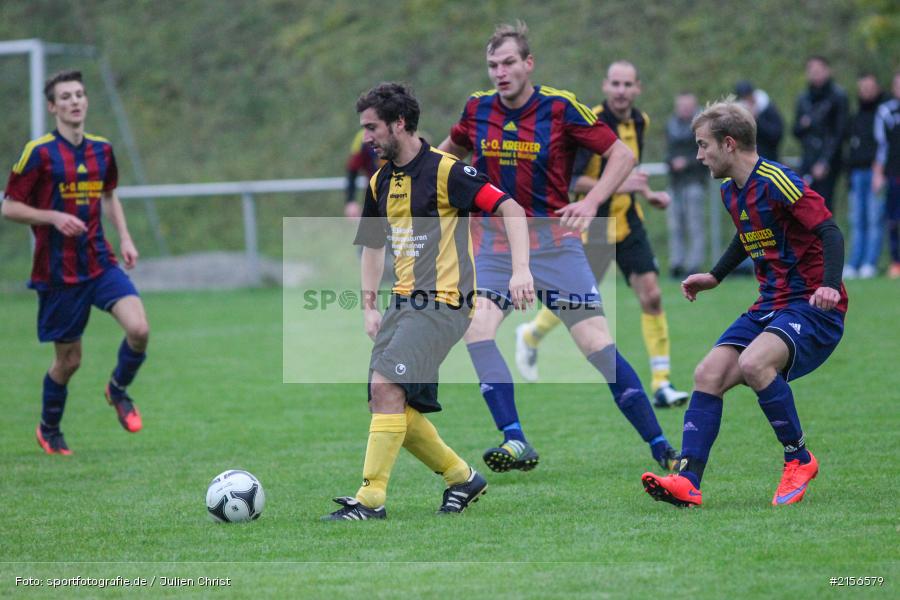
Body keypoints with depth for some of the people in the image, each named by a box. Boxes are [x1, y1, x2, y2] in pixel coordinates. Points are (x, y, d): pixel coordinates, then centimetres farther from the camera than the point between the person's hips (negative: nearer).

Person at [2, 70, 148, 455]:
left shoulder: (102, 150, 7)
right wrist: (54, 217, -21)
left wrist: (124, 238, 10)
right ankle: (48, 430, 30)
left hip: (100, 263, 4)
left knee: (139, 329, -19)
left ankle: (119, 390, 12)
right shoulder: (39, 152, -9)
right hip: (57, 272, -4)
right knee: (69, 360, 3)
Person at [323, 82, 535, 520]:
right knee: (389, 404, 4)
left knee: (386, 387, -21)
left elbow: (510, 209, -12)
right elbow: (372, 245, 26)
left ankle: (371, 499, -19)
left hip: (442, 303, -9)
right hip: (403, 304, 9)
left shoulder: (444, 170, -10)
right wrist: (370, 306, 16)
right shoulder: (381, 181, 14)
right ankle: (462, 478, 21)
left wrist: (520, 270, -24)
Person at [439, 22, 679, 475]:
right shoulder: (477, 108, 2)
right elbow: (451, 151, 23)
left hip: (553, 239, -3)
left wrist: (590, 203, -18)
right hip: (496, 242, 3)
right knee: (476, 327, -20)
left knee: (596, 342, -9)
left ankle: (661, 448, 0)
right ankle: (515, 441, -20)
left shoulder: (561, 107, -10)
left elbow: (621, 154, -6)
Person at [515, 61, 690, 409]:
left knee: (651, 295, -9)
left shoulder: (639, 122, 5)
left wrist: (646, 193, 12)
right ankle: (530, 336, 41)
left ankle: (661, 384, -6)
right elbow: (569, 179, -23)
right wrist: (617, 186, -31)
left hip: (628, 220, 5)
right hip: (592, 223, -5)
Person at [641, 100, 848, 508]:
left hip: (813, 308, -9)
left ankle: (799, 460, -11)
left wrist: (830, 285, -35)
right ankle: (687, 482, -13)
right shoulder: (731, 190, 11)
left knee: (753, 363, -32)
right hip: (770, 306, 9)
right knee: (708, 375, -8)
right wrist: (715, 277, 31)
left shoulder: (777, 182, -16)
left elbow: (830, 233, -21)